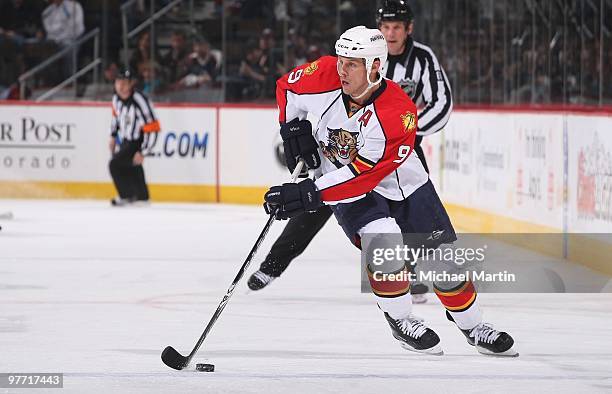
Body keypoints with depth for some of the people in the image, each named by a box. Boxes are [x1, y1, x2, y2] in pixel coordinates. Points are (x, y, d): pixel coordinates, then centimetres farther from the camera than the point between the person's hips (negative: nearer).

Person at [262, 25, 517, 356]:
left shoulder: (398, 115, -32)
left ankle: (473, 327, 23)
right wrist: (294, 128, -9)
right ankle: (400, 321, -8)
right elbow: (287, 87, 2)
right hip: (344, 185, 0)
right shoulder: (326, 76, -22)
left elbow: (363, 174, -35)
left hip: (401, 183, 0)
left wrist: (310, 194, -39)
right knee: (384, 239, -27)